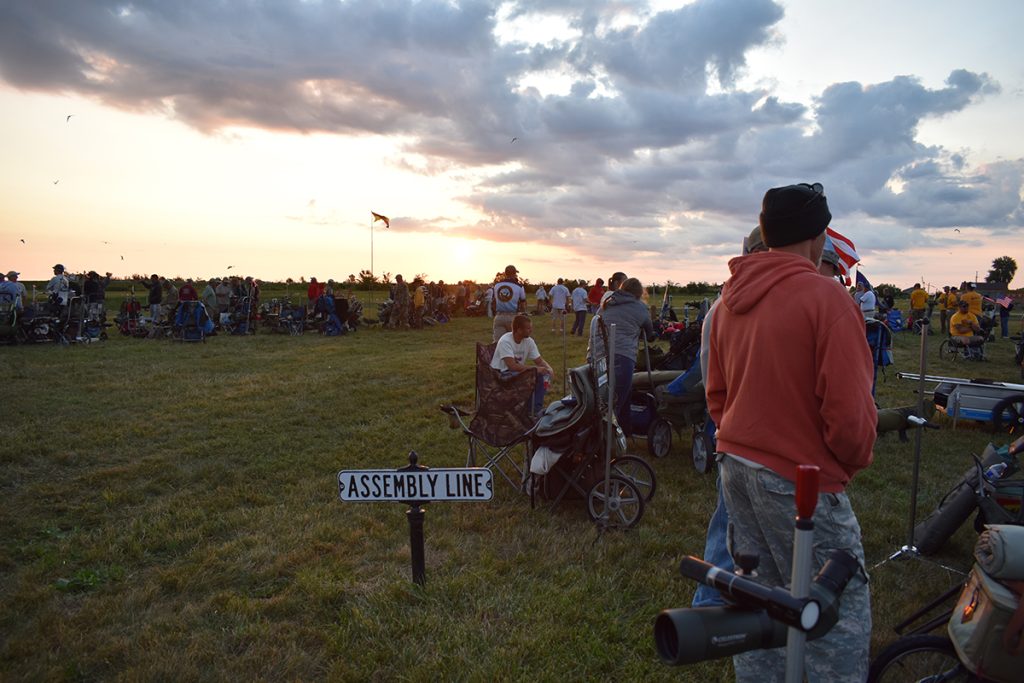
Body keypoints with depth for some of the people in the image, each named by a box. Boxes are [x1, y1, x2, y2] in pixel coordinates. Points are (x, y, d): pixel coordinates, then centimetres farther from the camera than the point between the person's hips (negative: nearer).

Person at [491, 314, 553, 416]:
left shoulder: (529, 341, -4)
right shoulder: (505, 341, -25)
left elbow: (539, 361, 2)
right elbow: (512, 366, -34)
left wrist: (549, 369, -20)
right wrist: (535, 370, -28)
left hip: (518, 372, 7)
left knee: (543, 375, -13)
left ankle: (536, 409, -5)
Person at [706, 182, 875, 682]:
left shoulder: (731, 298, 8)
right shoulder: (825, 297, -15)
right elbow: (850, 409, -17)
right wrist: (855, 461, 1)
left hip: (736, 466, 8)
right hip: (801, 480, -7)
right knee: (842, 614, 6)